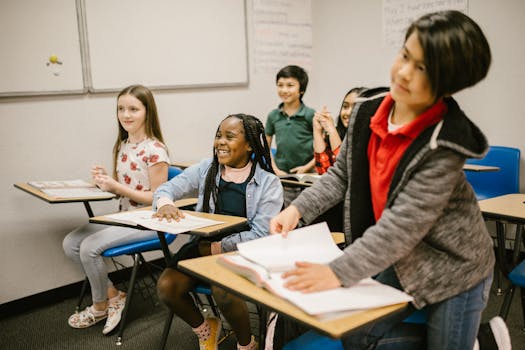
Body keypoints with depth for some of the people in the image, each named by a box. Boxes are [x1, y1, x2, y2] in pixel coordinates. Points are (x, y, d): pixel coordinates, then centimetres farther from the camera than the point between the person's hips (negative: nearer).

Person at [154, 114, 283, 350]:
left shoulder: (269, 183, -6)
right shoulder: (206, 169, 4)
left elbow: (261, 235, -11)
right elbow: (166, 189, 2)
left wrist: (218, 247, -16)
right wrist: (165, 203, -22)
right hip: (203, 247, 4)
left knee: (223, 292, -32)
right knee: (166, 287, -17)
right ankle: (205, 329, 16)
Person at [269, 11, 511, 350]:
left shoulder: (443, 145, -27)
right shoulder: (368, 110, -9)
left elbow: (403, 225, -30)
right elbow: (342, 173, 2)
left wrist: (339, 272, -32)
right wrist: (298, 208, -10)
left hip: (453, 270, -6)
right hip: (398, 260, 6)